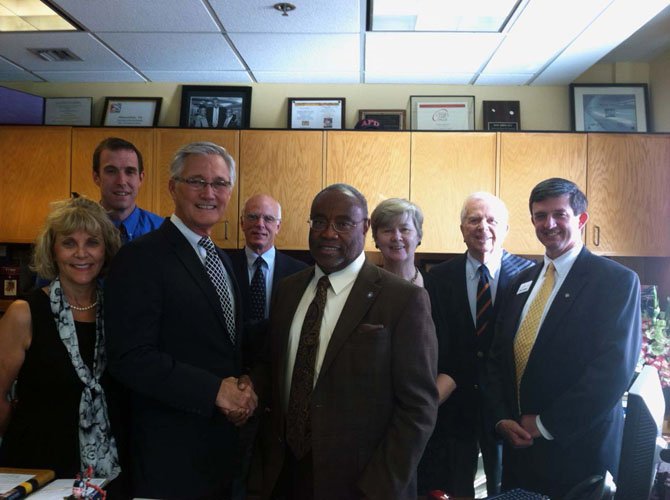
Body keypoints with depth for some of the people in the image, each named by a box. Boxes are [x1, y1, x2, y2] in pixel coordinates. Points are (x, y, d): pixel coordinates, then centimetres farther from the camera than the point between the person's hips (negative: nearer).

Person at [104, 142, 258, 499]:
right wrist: (215, 390, -20)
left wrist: (243, 388, -2)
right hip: (172, 448, -7)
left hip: (225, 440, 8)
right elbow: (130, 358, -22)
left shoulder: (222, 260, 11)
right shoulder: (141, 256, -15)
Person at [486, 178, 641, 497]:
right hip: (518, 444, 5)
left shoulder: (617, 281, -9)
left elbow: (615, 369, -17)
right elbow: (498, 356, 10)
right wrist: (502, 418, -3)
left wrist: (546, 424, -14)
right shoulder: (523, 281, 9)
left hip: (578, 448, -5)